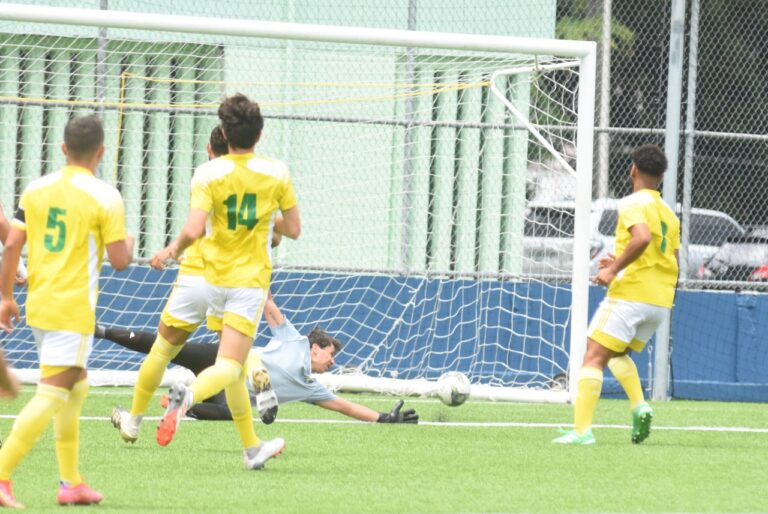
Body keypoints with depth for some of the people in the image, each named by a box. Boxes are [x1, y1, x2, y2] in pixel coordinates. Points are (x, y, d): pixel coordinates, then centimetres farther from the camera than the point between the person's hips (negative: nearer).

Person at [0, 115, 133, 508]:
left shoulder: (36, 189, 5)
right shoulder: (105, 197, -10)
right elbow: (119, 260, -10)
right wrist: (129, 243, 12)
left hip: (38, 307, 7)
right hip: (73, 310, -7)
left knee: (77, 387, 21)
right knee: (51, 395, -7)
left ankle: (71, 482, 22)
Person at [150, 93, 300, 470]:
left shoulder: (208, 174, -9)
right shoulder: (276, 174, -4)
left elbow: (193, 230, -20)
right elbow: (293, 229, 4)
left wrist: (172, 250, 0)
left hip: (215, 279, 2)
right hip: (252, 279, -2)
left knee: (234, 369, 17)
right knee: (229, 366, -11)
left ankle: (252, 448, 25)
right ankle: (187, 396, -44)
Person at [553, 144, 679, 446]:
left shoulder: (633, 203, -7)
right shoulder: (669, 214, 17)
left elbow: (642, 237, -27)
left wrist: (614, 270, -21)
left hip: (631, 294, -8)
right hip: (661, 301, 8)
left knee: (593, 358, -7)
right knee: (617, 353, 25)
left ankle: (582, 430, -16)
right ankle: (639, 405, 2)